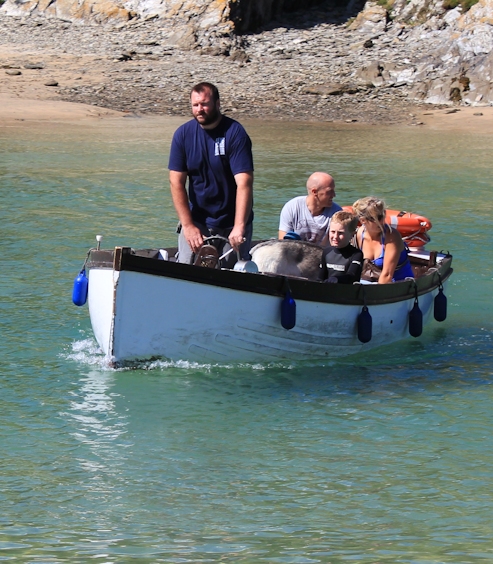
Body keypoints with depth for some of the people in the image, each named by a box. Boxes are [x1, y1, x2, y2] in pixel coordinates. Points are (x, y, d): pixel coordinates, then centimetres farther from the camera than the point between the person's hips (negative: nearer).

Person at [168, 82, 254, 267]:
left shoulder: (235, 133, -13)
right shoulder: (183, 134, -2)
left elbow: (244, 184, -22)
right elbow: (177, 183, -4)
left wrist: (239, 228, -33)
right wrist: (188, 225, -14)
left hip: (231, 222, -2)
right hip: (196, 220, 2)